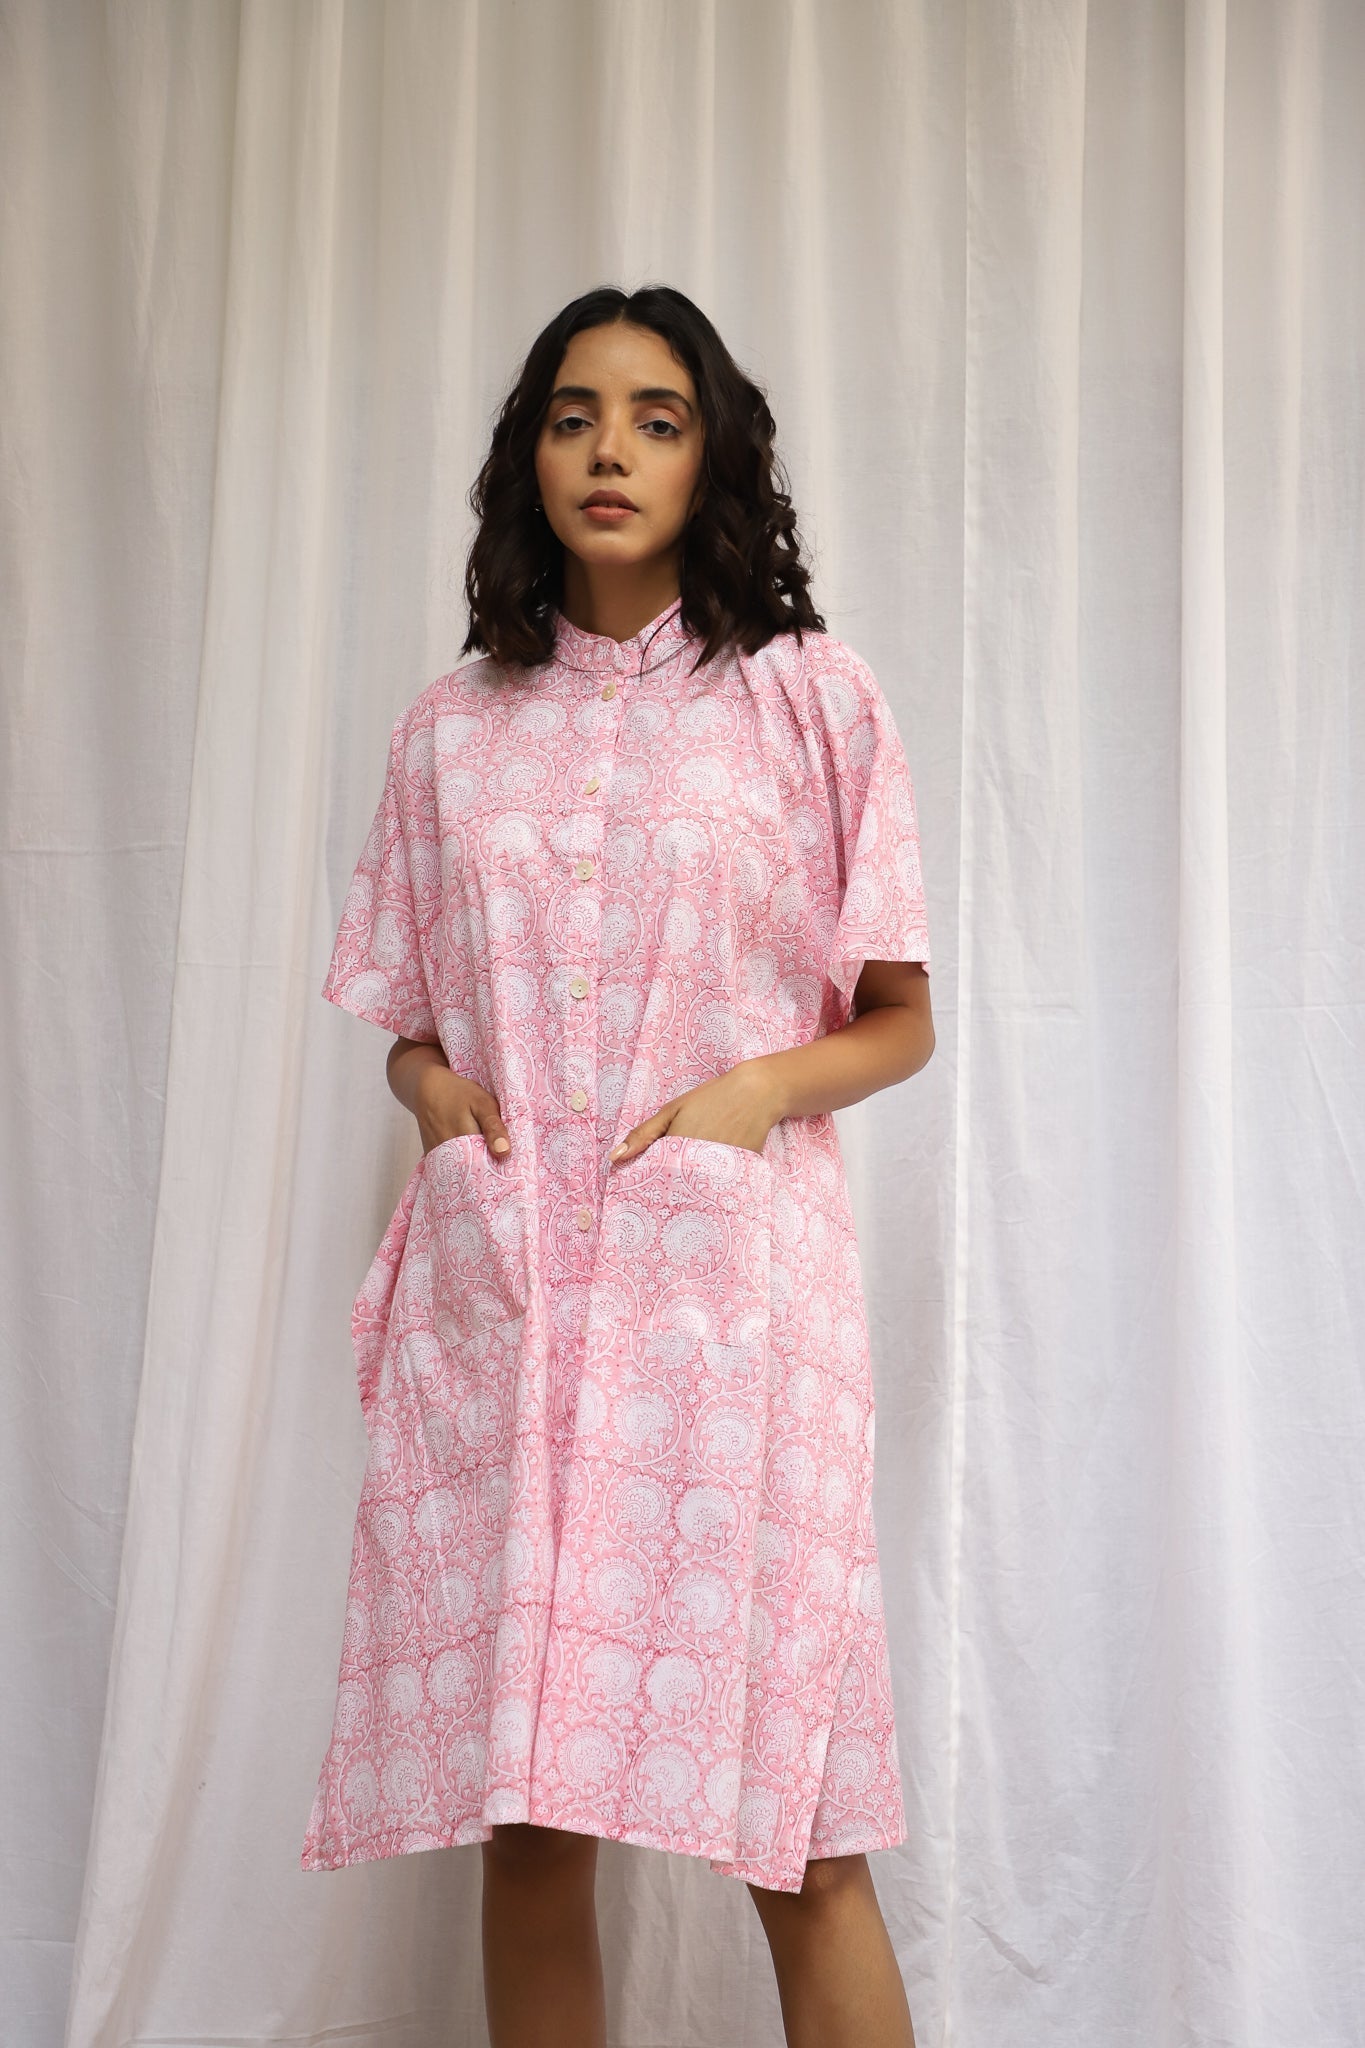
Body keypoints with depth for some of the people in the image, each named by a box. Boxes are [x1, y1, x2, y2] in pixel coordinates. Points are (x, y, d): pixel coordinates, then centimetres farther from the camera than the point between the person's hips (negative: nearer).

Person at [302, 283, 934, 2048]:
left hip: (726, 1271, -2)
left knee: (792, 1830, -3)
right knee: (525, 1829, 5)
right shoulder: (452, 726, 14)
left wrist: (764, 1086, -11)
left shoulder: (806, 698, 6)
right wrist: (431, 1085, -2)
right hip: (496, 1284, 3)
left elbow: (900, 1021, 8)